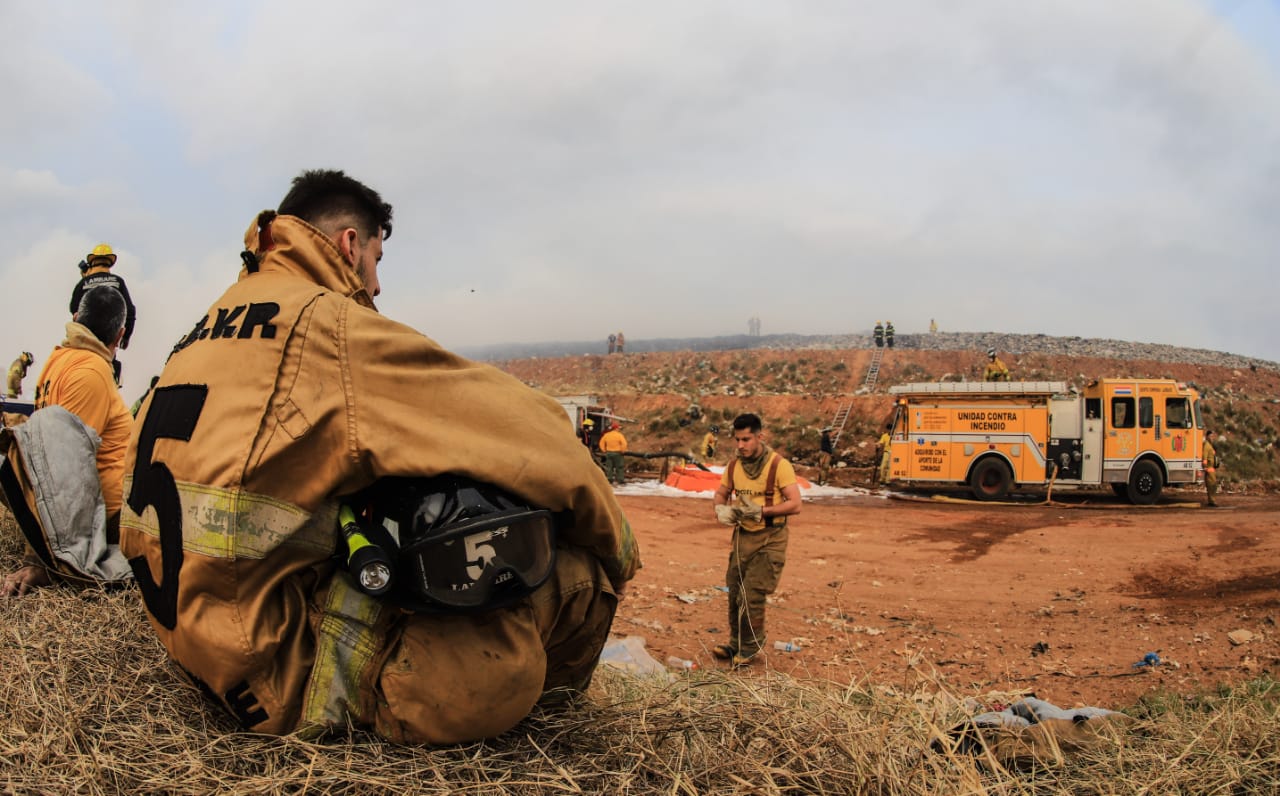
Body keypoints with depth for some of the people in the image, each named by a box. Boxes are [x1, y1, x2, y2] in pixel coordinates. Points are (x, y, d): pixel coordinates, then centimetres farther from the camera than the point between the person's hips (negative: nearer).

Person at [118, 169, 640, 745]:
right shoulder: (331, 324, -12)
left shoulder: (203, 333, 15)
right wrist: (616, 543, 5)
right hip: (299, 676, -10)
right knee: (577, 572, -9)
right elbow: (522, 426, -8)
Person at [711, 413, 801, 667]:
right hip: (742, 536, 6)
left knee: (752, 597, -7)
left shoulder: (779, 465, -15)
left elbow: (795, 505, -18)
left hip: (769, 540, -6)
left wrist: (761, 511, -26)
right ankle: (736, 643, 27)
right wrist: (721, 509, -6)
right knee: (735, 593, 10)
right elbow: (721, 494, 17)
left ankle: (749, 649, 10)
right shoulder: (734, 466, 3)